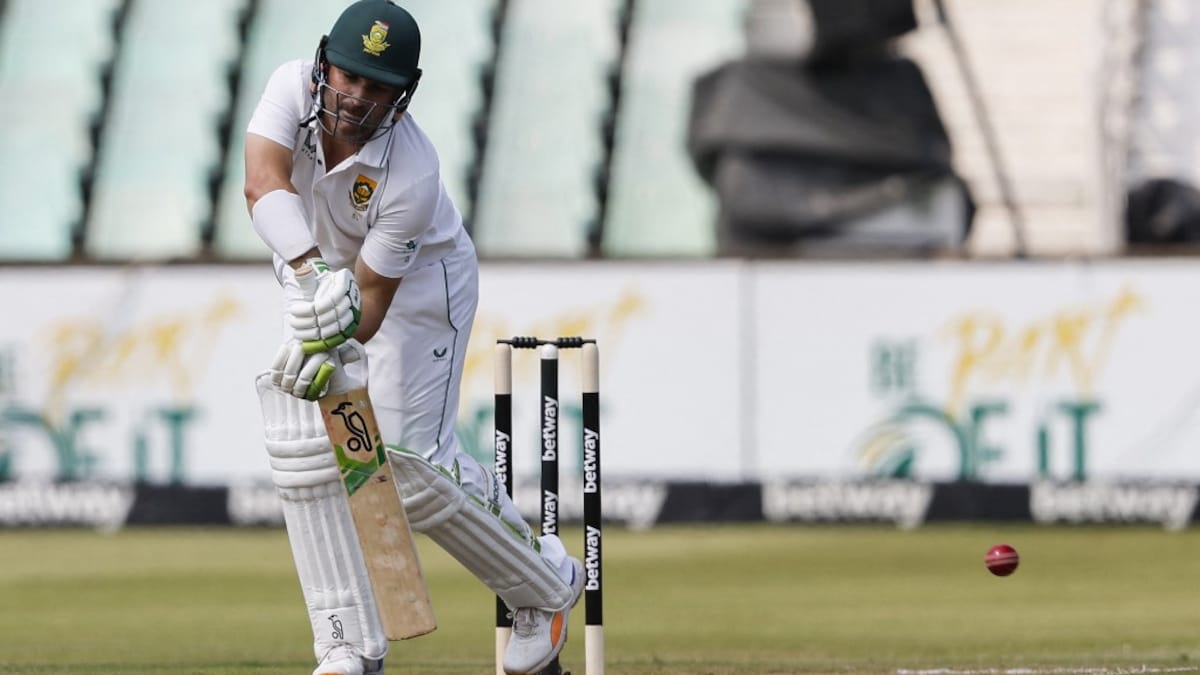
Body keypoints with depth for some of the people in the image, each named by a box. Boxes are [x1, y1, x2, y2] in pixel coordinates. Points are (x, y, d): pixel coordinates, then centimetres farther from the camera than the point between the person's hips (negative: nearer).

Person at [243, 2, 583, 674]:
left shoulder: (412, 174, -34)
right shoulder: (292, 89, -25)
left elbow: (375, 290, -28)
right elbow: (263, 182, -43)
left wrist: (336, 347, -47)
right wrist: (313, 271, -58)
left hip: (415, 286, -5)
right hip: (318, 271, 5)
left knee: (409, 461, -11)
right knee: (304, 452, -8)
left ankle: (547, 586, 13)